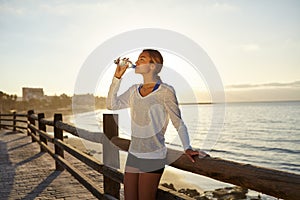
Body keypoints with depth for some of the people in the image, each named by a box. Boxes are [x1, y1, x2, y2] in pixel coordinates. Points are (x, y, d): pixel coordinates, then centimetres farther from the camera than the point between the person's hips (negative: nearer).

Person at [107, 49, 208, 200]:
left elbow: (178, 123, -9)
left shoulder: (165, 91, -10)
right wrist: (117, 77, 4)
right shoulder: (134, 90, 8)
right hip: (133, 154, 6)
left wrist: (187, 148, -22)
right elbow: (111, 105, 6)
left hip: (153, 157, -6)